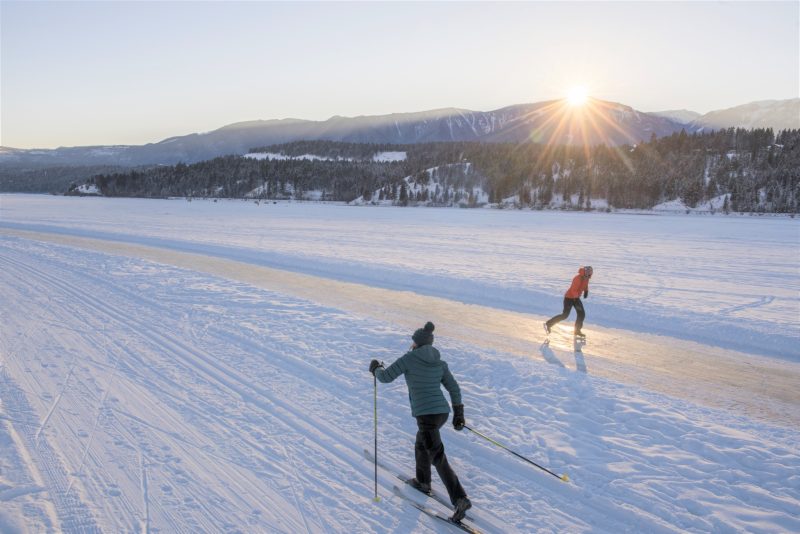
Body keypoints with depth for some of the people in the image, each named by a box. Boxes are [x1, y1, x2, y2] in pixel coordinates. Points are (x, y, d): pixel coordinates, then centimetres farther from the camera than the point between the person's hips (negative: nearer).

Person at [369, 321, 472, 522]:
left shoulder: (409, 358, -4)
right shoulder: (440, 363, 11)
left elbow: (386, 377, -2)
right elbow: (454, 389, 10)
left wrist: (376, 368, 19)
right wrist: (458, 413, 19)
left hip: (425, 414, -7)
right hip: (442, 412, 7)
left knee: (438, 459, -4)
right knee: (420, 444, 30)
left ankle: (460, 499, -10)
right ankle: (423, 482, 46)